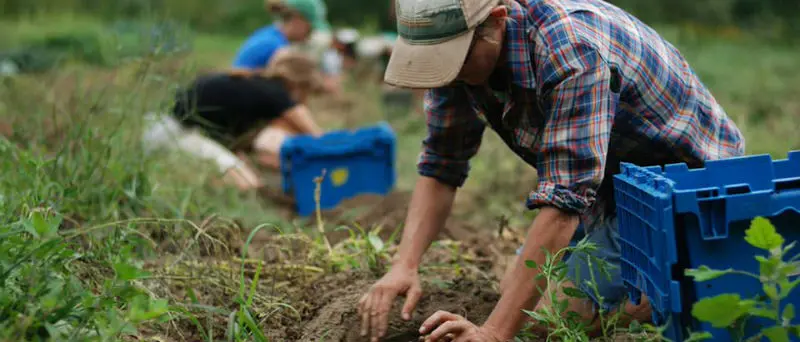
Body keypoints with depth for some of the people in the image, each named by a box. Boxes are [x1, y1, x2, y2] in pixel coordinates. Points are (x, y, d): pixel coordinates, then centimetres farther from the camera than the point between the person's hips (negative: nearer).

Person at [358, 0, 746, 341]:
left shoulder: (573, 49, -37)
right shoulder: (457, 47, -12)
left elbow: (564, 198, -41)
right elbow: (440, 166, -5)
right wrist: (404, 265, -21)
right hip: (611, 182, 8)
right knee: (517, 290, 10)